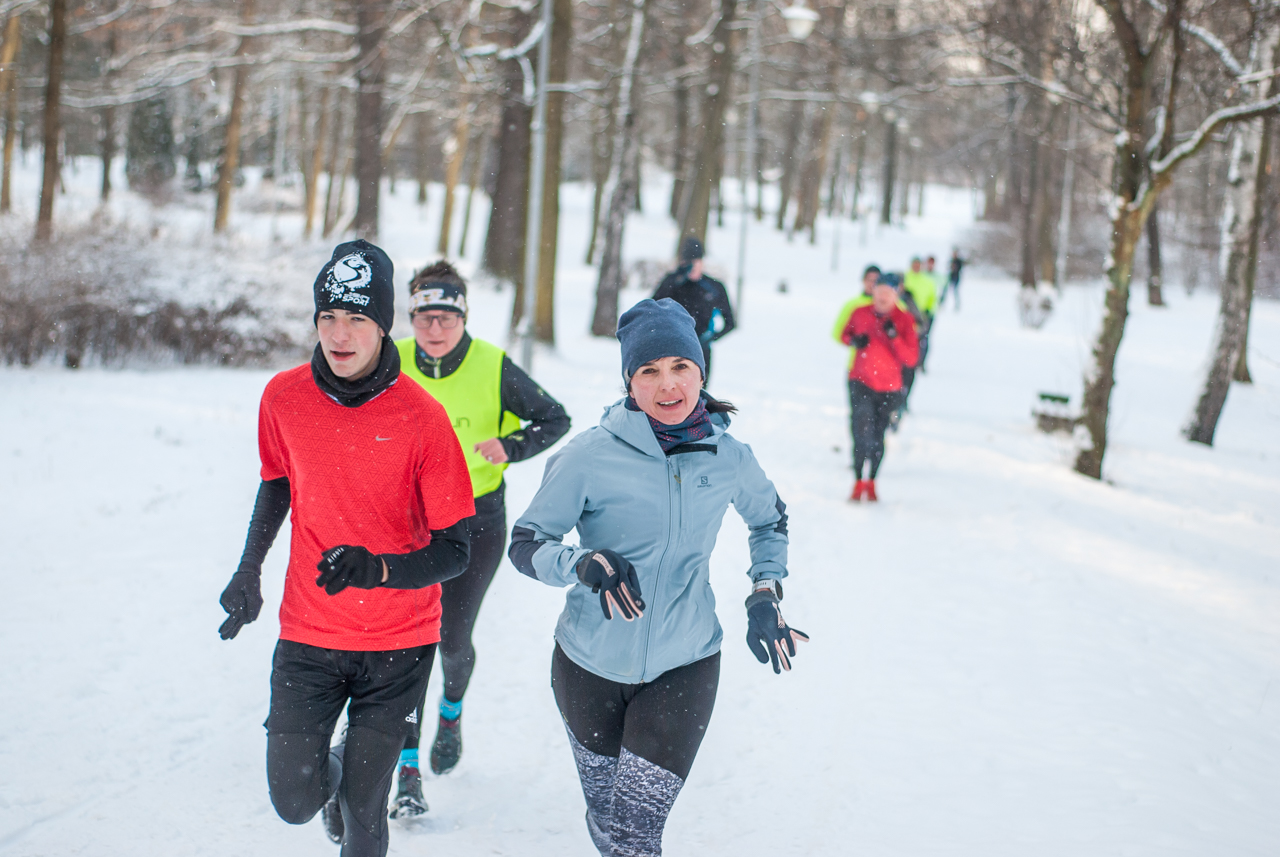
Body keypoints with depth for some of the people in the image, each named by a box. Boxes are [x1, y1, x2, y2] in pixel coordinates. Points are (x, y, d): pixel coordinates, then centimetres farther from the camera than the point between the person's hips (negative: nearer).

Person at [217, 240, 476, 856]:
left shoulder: (422, 417, -16)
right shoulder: (283, 397, -6)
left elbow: (454, 551, -13)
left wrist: (373, 568, -30)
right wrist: (249, 570, 12)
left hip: (398, 643, -2)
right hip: (308, 633, 2)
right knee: (294, 801, -3)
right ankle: (335, 766, 31)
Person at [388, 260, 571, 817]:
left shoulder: (495, 368, -13)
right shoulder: (393, 366, -7)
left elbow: (555, 419, -3)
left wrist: (509, 447, -19)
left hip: (478, 521, -1)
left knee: (453, 638, 2)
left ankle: (452, 711, 39)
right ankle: (408, 771, 1)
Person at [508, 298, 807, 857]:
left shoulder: (729, 458, -5)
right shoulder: (591, 456, -14)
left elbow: (770, 520, 16)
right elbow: (525, 544, -9)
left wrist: (765, 597, 6)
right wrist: (584, 564, -28)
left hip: (684, 667, 0)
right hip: (591, 664, 0)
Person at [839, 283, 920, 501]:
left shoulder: (904, 320, -7)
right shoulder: (860, 314, -3)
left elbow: (911, 358, -11)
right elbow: (844, 335, 15)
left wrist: (894, 337, -25)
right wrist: (854, 340, -8)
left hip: (889, 389, 0)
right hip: (861, 383, 0)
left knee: (878, 438, 10)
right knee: (862, 435, -14)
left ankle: (871, 483, 27)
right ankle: (858, 483, -2)